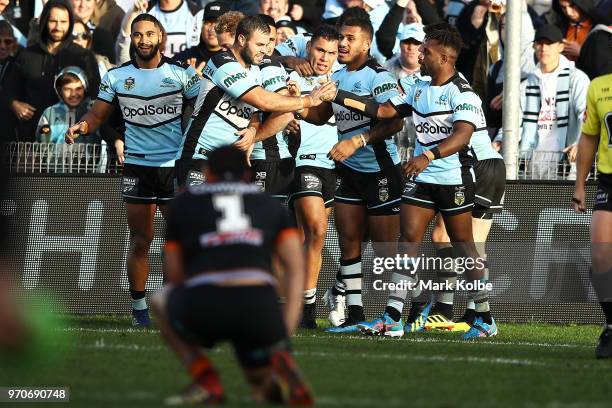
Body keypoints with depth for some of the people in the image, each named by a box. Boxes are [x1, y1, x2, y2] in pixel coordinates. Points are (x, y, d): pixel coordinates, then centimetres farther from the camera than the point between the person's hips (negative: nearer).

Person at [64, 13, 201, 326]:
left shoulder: (182, 73, 1)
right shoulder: (117, 76, 5)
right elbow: (98, 115, 8)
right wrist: (81, 126, -14)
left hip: (175, 166, -1)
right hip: (137, 167, 1)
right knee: (140, 241, 2)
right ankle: (139, 307, 9)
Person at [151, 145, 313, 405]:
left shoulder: (184, 202, 24)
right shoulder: (270, 205, 27)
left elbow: (175, 276, 24)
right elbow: (296, 268, 14)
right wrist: (286, 332, 11)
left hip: (204, 306, -1)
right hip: (259, 305, 1)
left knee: (161, 300, 35)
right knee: (267, 393, 27)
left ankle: (207, 383, 13)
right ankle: (281, 368, -12)